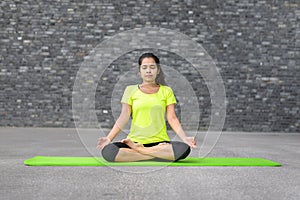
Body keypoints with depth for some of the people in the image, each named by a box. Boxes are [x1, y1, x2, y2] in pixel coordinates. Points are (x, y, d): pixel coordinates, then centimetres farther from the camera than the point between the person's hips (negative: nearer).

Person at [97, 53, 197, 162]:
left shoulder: (166, 91, 12)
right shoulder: (131, 90, 11)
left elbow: (172, 118, 5)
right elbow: (123, 118, 5)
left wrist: (184, 138, -11)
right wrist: (109, 138, -9)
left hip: (160, 142, 0)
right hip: (135, 140, 0)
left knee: (184, 149, -32)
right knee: (107, 151, -30)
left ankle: (139, 151, -16)